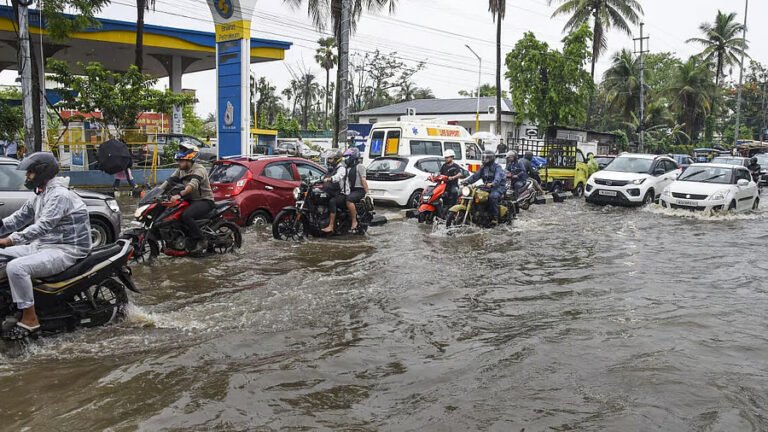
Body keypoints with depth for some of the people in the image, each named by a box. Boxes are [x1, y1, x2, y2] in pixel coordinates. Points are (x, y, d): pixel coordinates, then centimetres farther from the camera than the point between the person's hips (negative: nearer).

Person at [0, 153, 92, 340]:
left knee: (16, 267, -28)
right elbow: (19, 218, 14)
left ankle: (30, 319, -17)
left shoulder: (59, 194, -17)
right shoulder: (39, 196, 15)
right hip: (42, 246, 11)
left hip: (66, 250, -10)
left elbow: (43, 226, -28)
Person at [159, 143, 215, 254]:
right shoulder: (180, 171, 10)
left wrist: (180, 195, -49)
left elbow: (193, 185, -35)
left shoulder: (199, 170, -18)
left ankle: (201, 242, -22)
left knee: (186, 215, -32)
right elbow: (169, 182, 4)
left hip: (204, 201, -9)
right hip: (190, 200, 9)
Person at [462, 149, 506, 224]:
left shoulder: (497, 167, -7)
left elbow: (498, 177, -26)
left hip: (498, 187, -8)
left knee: (492, 196, -37)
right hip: (487, 187, 8)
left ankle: (495, 217, -32)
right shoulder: (483, 168, 18)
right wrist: (467, 181, -10)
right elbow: (476, 176, 8)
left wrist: (492, 184, -48)